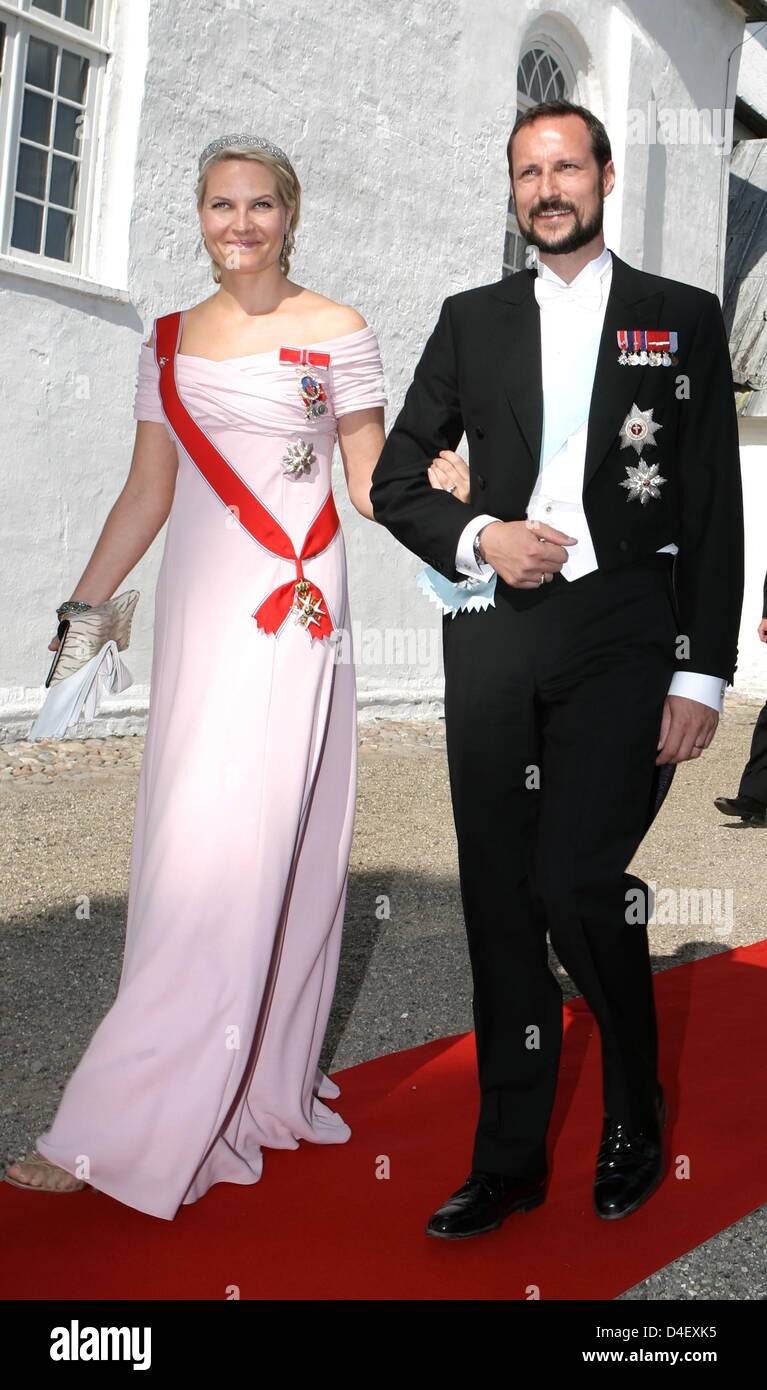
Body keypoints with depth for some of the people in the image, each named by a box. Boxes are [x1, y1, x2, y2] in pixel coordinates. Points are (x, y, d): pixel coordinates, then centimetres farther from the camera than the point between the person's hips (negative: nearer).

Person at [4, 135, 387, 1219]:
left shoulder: (336, 333, 3)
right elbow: (148, 493, 17)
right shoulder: (170, 343, 15)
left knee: (235, 844, -9)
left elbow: (373, 486, 2)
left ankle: (125, 1129, -3)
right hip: (198, 605, 5)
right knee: (189, 840, 4)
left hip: (294, 609, -5)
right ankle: (259, 1097, 17)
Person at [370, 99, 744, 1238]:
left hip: (623, 633, -3)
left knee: (576, 884, -14)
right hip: (494, 634, 3)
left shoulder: (683, 319, 8)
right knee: (500, 900, 5)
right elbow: (396, 480, 15)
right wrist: (479, 537, -6)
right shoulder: (473, 320, 15)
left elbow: (717, 512, 3)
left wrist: (703, 674, -5)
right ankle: (509, 1159, 19)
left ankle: (636, 1116, 14)